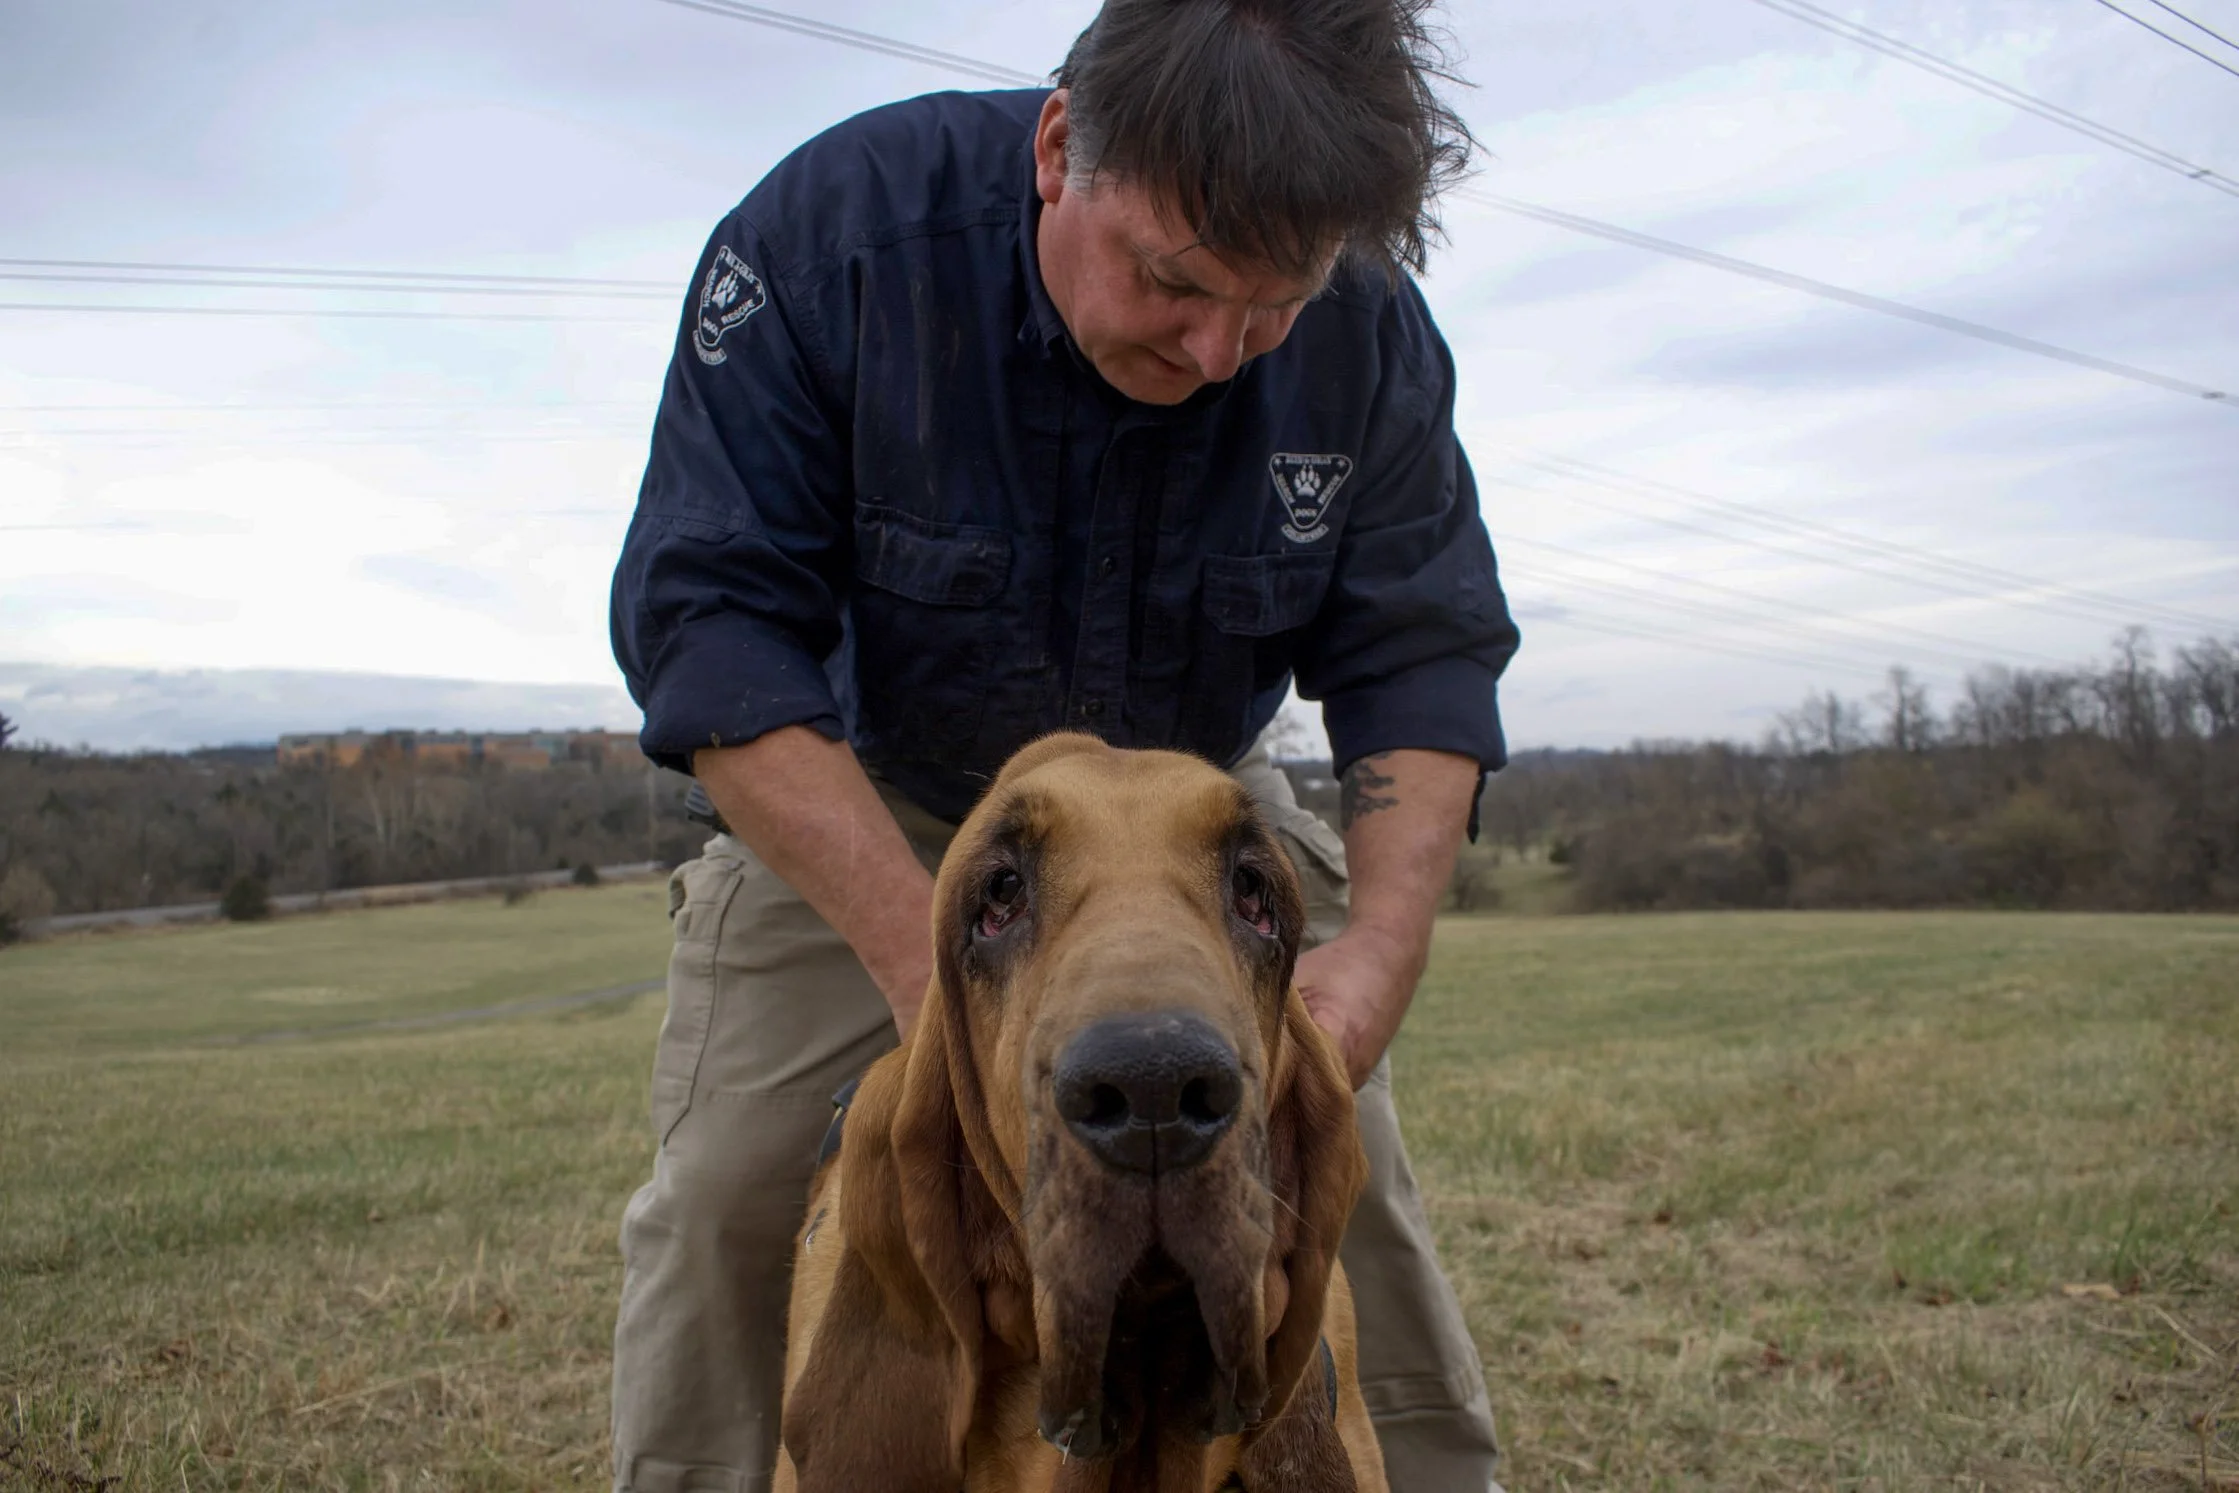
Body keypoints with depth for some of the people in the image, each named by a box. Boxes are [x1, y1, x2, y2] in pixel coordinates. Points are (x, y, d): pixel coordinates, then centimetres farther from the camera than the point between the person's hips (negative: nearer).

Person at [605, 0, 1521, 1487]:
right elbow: (710, 622, -29)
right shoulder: (836, 226, -28)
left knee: (1345, 1158, -1)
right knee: (730, 1190, -10)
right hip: (856, 802, -1)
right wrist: (926, 955, -39)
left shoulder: (1371, 328, -19)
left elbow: (1421, 655, -13)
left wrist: (1382, 939, -32)